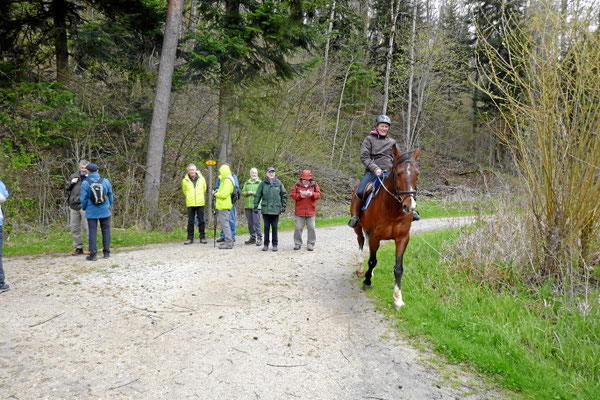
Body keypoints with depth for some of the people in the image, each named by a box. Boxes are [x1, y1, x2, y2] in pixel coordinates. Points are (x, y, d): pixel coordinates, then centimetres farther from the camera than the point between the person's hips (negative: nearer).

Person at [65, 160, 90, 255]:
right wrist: (71, 183, -3)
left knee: (87, 228, -6)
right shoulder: (73, 176, 14)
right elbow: (66, 190, 15)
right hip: (73, 206, 5)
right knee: (74, 229, 8)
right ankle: (78, 248, 18)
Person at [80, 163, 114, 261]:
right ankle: (106, 252, 13)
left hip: (91, 211, -2)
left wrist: (83, 208, 12)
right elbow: (110, 195, 6)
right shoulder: (105, 181, -2)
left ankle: (93, 254, -1)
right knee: (106, 231, 11)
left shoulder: (85, 183, -9)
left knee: (93, 232, 1)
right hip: (104, 211, 2)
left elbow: (84, 199, -6)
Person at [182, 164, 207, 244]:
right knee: (190, 222, 3)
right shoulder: (185, 181, 1)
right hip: (190, 204, 0)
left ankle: (202, 237, 12)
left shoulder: (202, 179, 4)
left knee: (201, 221, 3)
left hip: (200, 204, 0)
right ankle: (190, 238, 10)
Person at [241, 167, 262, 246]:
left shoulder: (260, 183, 4)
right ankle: (253, 238, 15)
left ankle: (259, 238, -5)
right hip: (247, 205, 5)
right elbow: (242, 192, 11)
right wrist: (247, 193, -9)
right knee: (250, 223, 7)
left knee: (256, 222, -11)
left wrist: (253, 192, -13)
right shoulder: (247, 183, 18)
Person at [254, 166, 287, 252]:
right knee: (266, 227, 5)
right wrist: (255, 206, -1)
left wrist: (283, 206, 3)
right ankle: (266, 244, 14)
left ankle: (275, 244, 13)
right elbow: (258, 195, 4)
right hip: (265, 209, 0)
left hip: (276, 209, 0)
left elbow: (284, 195, 9)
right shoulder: (263, 183, 2)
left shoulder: (278, 183, 4)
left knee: (274, 227, 4)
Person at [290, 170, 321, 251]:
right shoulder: (297, 185, 4)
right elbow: (292, 195, 0)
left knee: (311, 228, 2)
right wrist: (300, 196, -17)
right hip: (299, 212, 0)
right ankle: (297, 244, 16)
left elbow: (319, 195, -1)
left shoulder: (314, 185, 5)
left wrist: (312, 194, -20)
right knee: (298, 228, 3)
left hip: (311, 211, 0)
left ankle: (310, 244, 12)